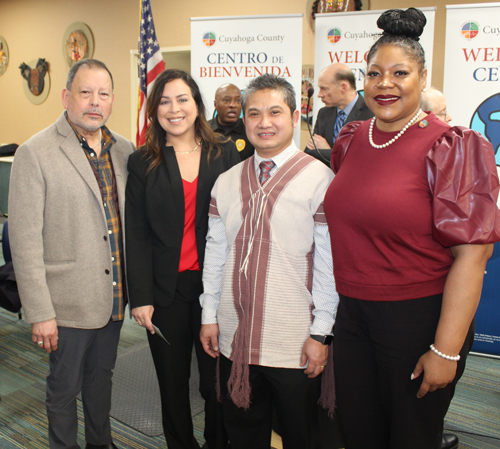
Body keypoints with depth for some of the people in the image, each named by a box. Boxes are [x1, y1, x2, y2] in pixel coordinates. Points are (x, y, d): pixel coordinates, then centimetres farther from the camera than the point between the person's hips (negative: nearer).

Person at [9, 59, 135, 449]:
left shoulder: (124, 150, 4)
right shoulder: (34, 154, -13)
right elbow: (25, 241, -14)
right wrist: (40, 312, -15)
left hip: (114, 296, 5)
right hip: (70, 301, -5)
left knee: (102, 376, 23)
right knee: (65, 387, 13)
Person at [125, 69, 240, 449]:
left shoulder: (226, 154, 4)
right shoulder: (142, 163, 4)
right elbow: (137, 236, 1)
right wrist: (141, 298, -5)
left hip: (216, 285, 0)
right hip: (166, 289, 1)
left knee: (216, 382, 9)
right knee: (173, 383, 12)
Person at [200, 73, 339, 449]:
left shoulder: (320, 180, -9)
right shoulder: (226, 183, 6)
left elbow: (329, 263, -10)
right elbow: (215, 253, 10)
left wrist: (321, 333, -10)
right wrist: (209, 315, 9)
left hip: (295, 343, -4)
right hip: (234, 337, 4)